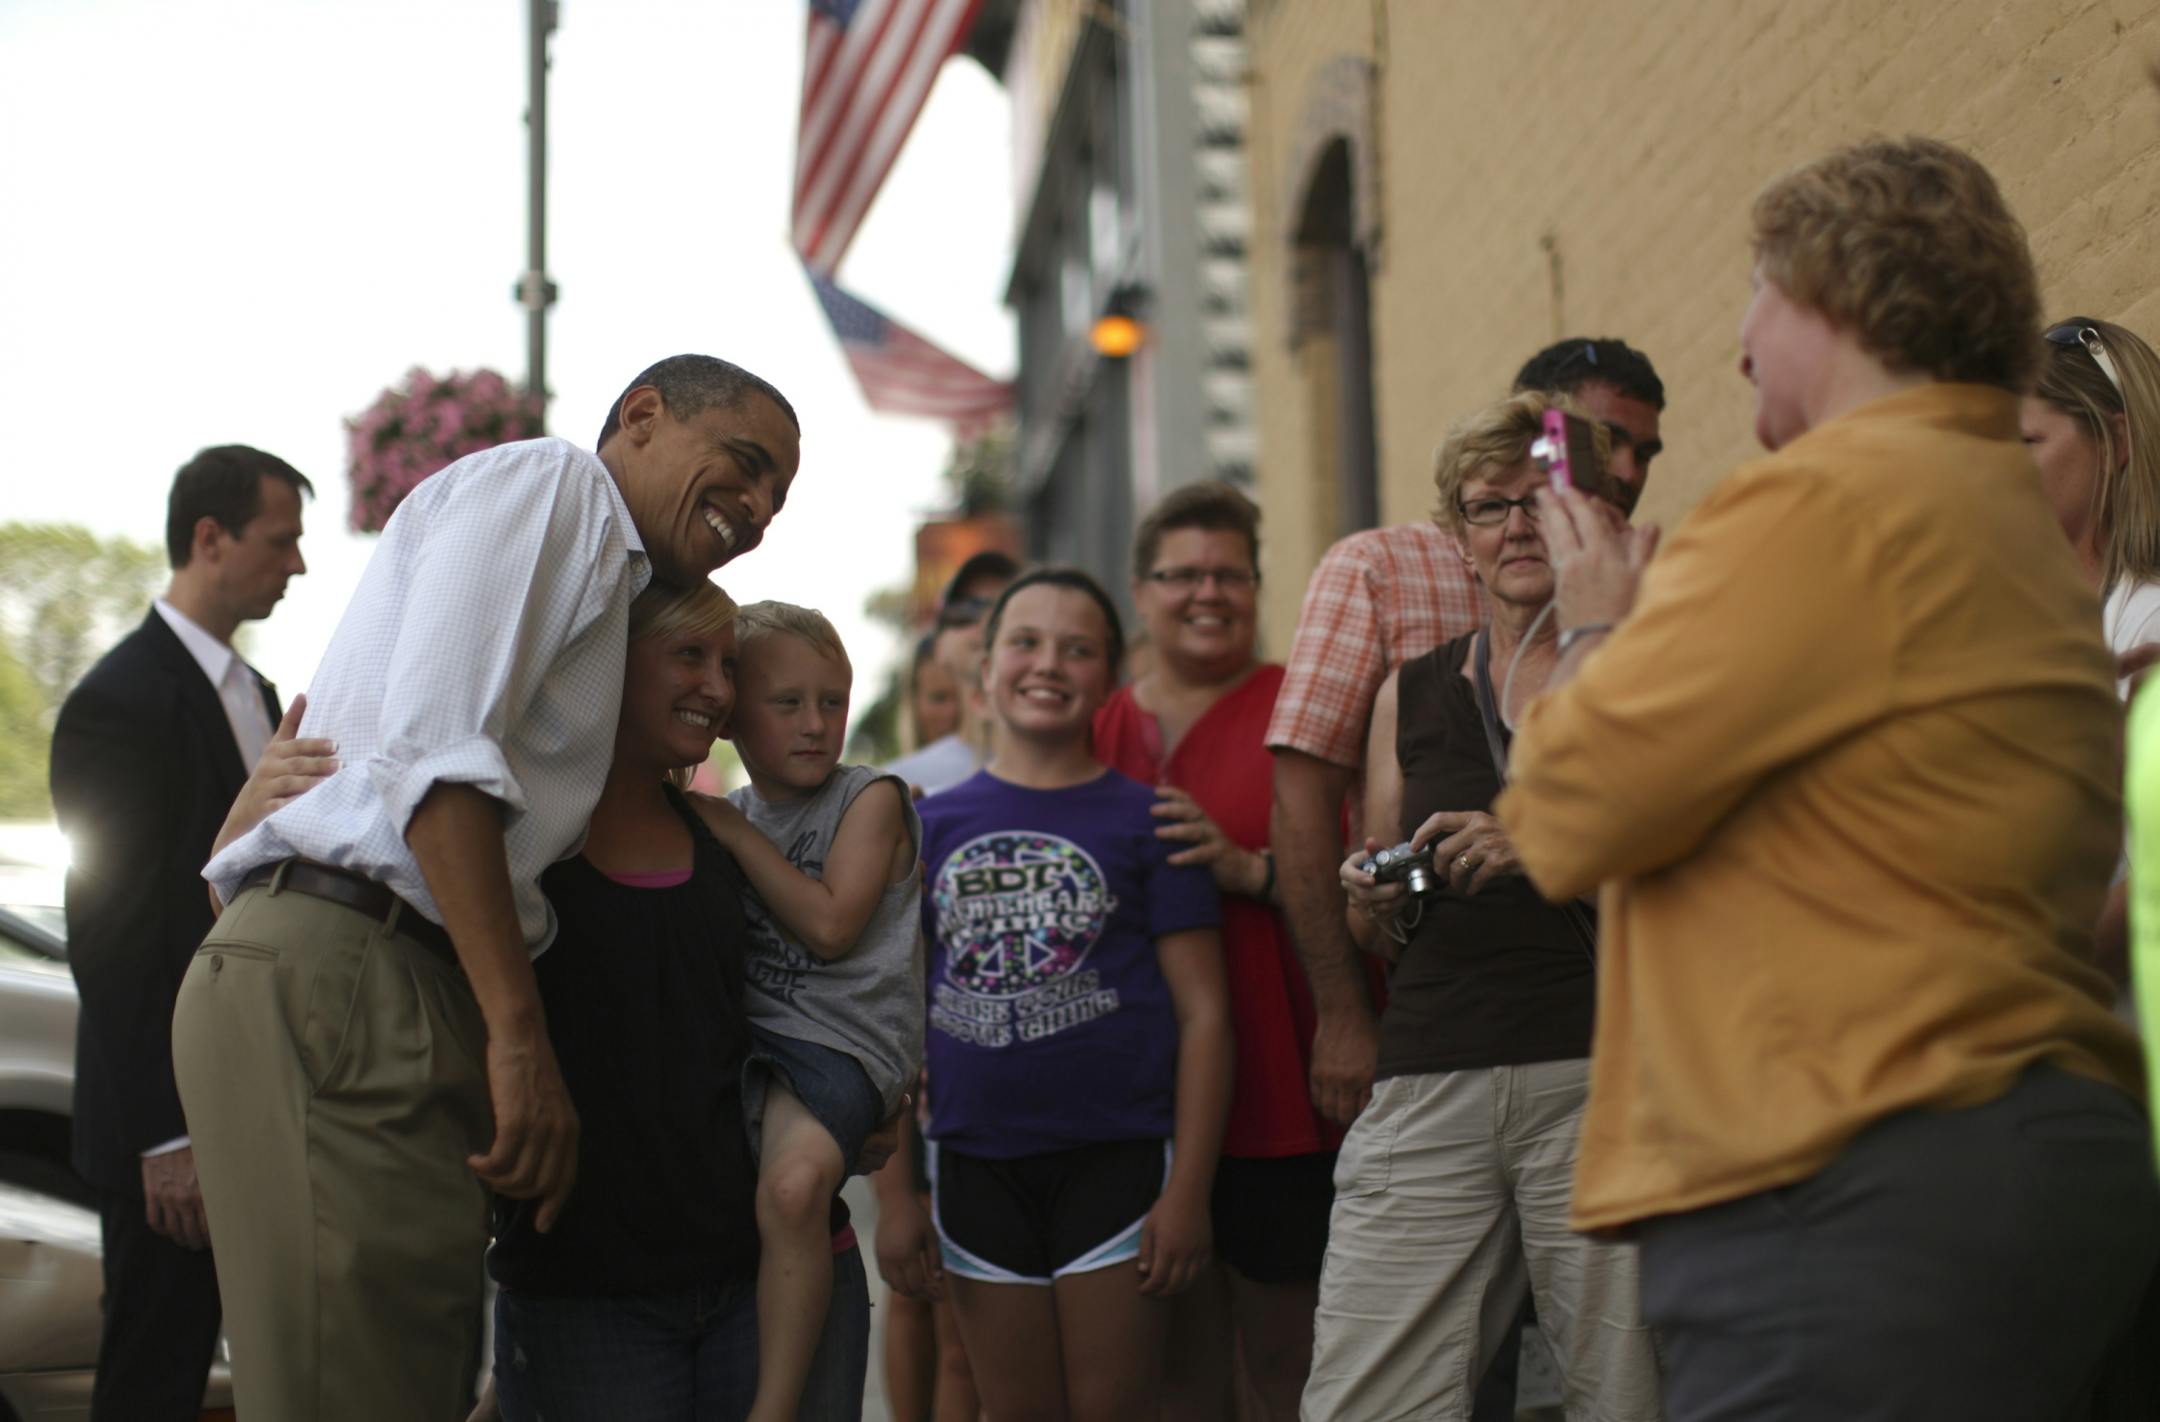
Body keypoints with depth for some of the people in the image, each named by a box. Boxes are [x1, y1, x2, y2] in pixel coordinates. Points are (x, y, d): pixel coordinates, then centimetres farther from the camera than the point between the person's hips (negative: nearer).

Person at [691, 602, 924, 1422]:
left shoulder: (871, 798, 3)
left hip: (835, 1042, -6)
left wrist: (735, 833, -6)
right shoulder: (724, 816, 18)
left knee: (795, 1180, -34)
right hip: (736, 1040, 7)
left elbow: (831, 926, -10)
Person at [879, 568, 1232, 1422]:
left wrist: (1189, 1189, -10)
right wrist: (895, 1192, 4)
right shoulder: (933, 827, 8)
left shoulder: (1144, 822, 0)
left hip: (1116, 1159, -3)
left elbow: (1202, 1010, -2)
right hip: (975, 1167, 3)